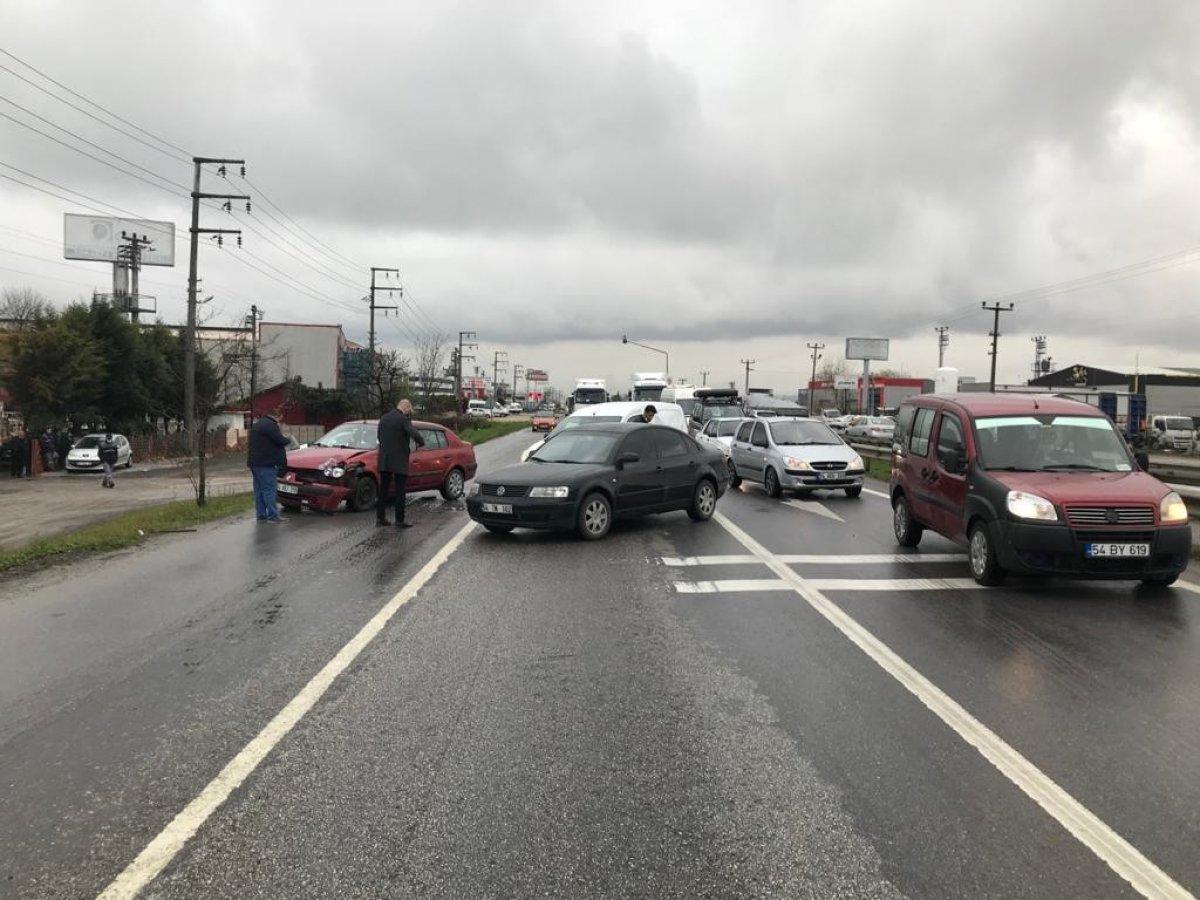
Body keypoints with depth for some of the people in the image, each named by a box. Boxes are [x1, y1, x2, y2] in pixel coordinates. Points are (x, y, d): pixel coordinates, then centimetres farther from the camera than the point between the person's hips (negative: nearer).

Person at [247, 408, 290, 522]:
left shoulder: (256, 425, 20)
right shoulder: (270, 425, -13)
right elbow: (281, 441, -16)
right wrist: (288, 439, 3)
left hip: (254, 462, 10)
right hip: (266, 463, -10)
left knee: (259, 490, 11)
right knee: (269, 490, -8)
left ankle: (261, 515, 14)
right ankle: (272, 516, -8)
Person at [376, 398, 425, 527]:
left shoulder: (384, 418, 8)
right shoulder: (404, 419, -13)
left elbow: (380, 437, 16)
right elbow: (415, 434, -24)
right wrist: (421, 443, -5)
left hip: (384, 460, 6)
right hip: (399, 462, -6)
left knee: (383, 490, 13)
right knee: (400, 492, 1)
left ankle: (380, 517, 17)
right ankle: (400, 521, 3)